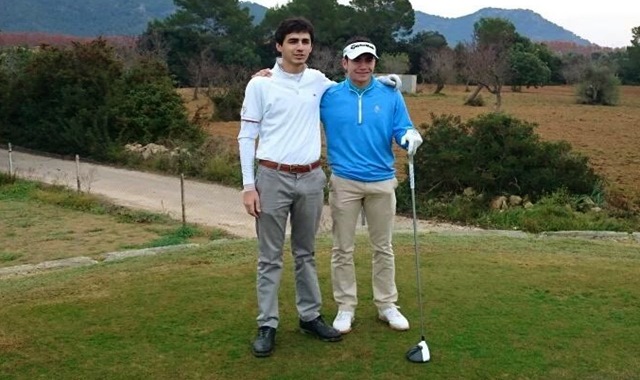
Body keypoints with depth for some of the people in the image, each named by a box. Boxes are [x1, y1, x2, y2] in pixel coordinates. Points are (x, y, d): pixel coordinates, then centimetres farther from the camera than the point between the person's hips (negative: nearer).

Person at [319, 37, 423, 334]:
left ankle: (387, 305, 23)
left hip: (382, 182, 1)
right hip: (344, 182, -1)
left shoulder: (391, 96, 0)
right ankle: (345, 307, 18)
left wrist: (410, 136, -24)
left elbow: (402, 130, 0)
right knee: (343, 249, 6)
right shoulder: (328, 96, -2)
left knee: (383, 248, 11)